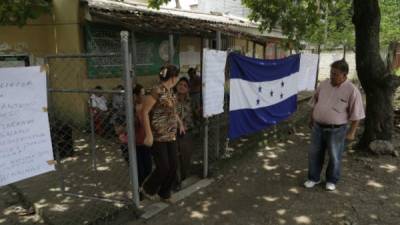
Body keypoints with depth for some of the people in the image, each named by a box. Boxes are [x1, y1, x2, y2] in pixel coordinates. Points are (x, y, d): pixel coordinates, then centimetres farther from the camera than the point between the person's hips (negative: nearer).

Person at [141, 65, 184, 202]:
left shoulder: (170, 90, 8)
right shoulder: (157, 91, -18)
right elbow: (145, 112, -19)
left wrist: (180, 123, 30)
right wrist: (149, 135, -22)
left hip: (171, 135, 8)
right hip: (158, 136, -8)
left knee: (173, 165, 11)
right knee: (163, 167, -3)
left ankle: (165, 194, 30)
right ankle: (147, 189, 24)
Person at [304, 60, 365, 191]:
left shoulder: (352, 91, -15)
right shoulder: (324, 84, 0)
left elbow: (356, 115, -11)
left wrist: (351, 132, -11)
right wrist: (312, 119, 17)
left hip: (336, 130, -4)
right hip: (318, 127, 5)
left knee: (334, 157, 11)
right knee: (314, 154, 13)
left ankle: (331, 180, 32)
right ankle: (314, 178, 31)